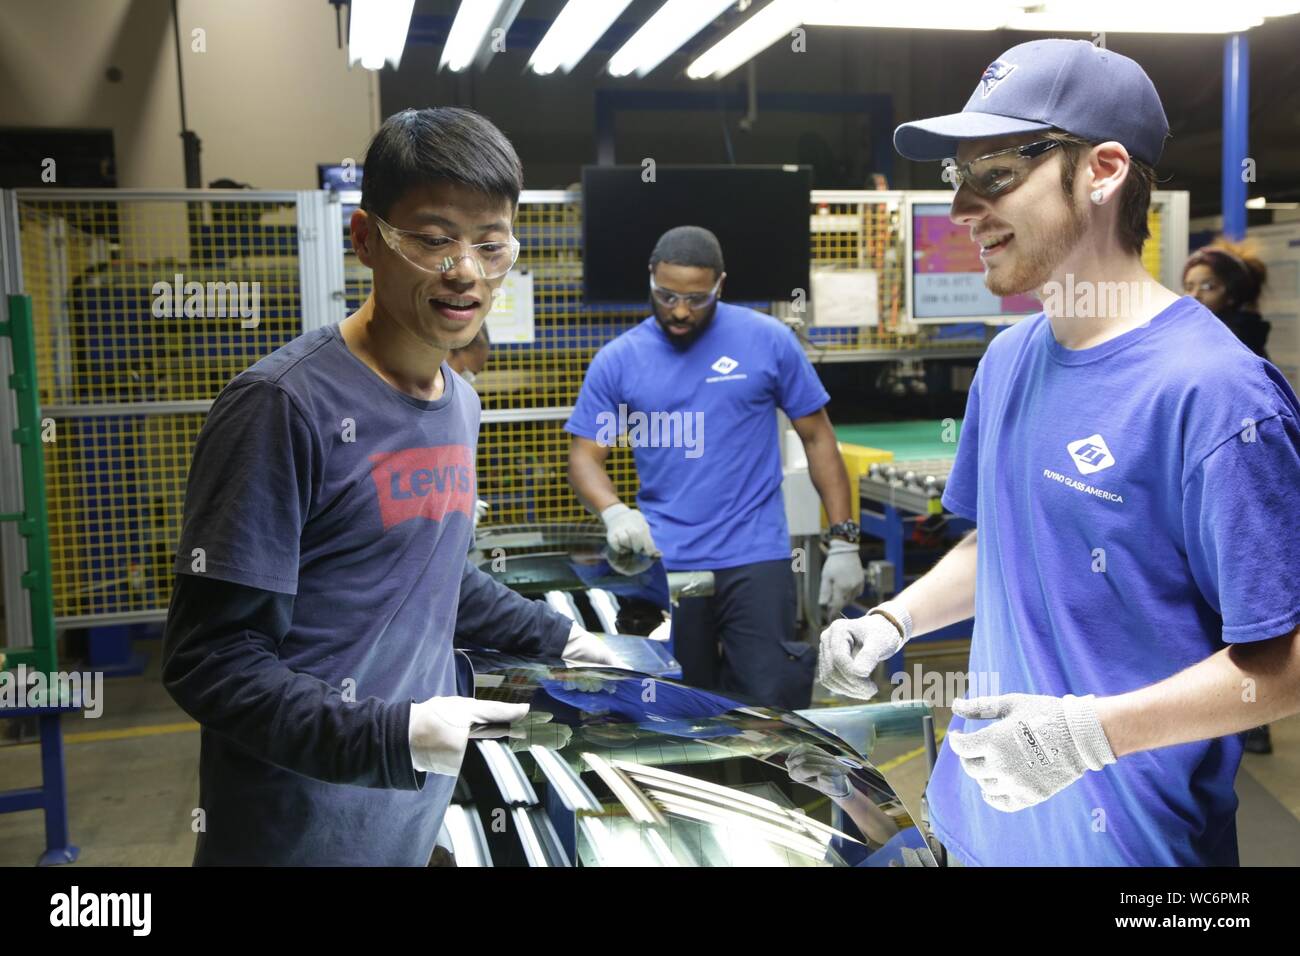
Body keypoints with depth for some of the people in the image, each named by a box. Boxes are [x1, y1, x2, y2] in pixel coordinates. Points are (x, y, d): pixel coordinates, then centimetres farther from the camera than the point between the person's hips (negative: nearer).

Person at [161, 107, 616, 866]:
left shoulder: (460, 401, 6)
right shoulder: (286, 404, -19)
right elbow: (211, 661, -20)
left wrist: (556, 638, 16)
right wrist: (391, 734, -29)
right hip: (303, 828, -7)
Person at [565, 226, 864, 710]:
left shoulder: (768, 340, 0)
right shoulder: (617, 360, 3)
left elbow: (817, 437, 4)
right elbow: (585, 455, 3)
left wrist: (843, 541, 0)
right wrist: (613, 511, -19)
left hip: (756, 559, -1)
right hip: (664, 562, 2)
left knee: (772, 704, -6)